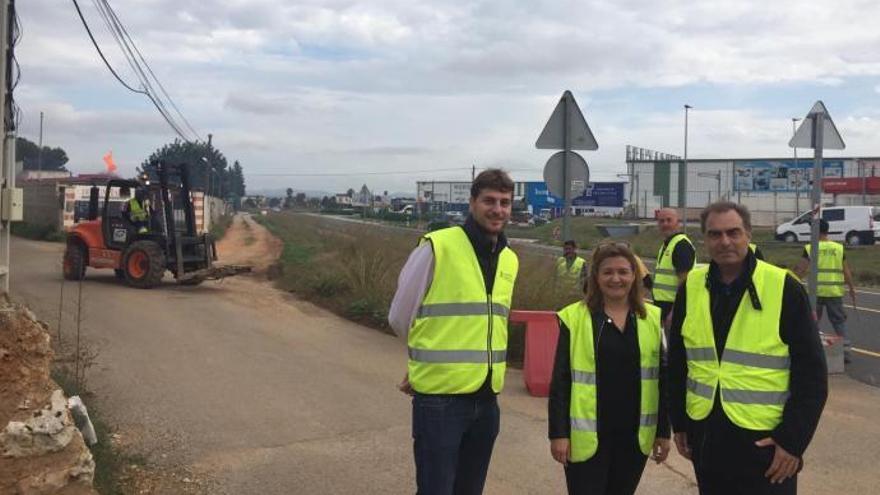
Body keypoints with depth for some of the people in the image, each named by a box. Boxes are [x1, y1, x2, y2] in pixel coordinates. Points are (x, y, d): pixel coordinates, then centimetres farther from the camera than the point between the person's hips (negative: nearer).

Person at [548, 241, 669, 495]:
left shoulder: (653, 319, 4)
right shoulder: (574, 318, -5)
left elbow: (662, 379, 8)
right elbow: (560, 381, -4)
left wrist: (663, 431, 7)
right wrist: (558, 433, -8)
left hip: (635, 435, 3)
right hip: (588, 435, -3)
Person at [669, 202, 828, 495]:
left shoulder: (784, 288, -9)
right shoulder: (691, 287, 2)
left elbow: (812, 374, -8)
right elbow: (677, 361, 11)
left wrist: (793, 440, -10)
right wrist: (679, 423, 10)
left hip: (765, 441, -4)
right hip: (705, 437, 4)